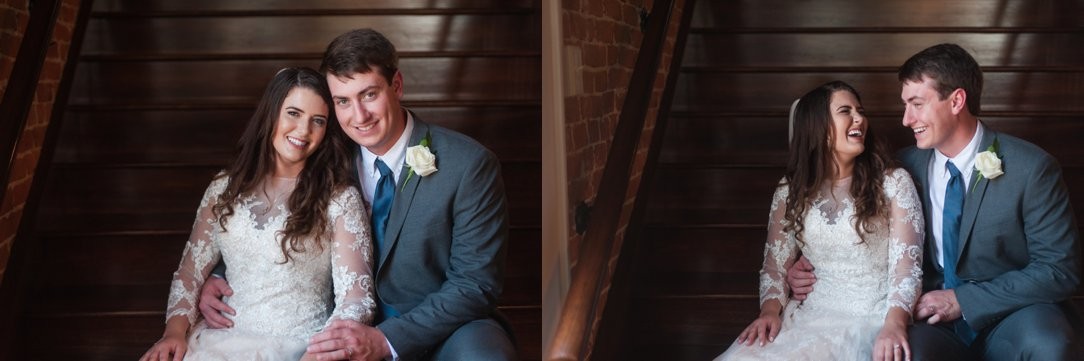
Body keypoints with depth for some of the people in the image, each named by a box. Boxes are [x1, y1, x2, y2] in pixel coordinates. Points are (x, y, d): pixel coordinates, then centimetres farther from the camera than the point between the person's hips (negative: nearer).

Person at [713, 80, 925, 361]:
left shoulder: (893, 183, 2)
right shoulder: (791, 191, 9)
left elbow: (906, 265, -6)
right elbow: (775, 266, 12)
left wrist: (894, 323, -23)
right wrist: (770, 310, -9)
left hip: (873, 319, -3)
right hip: (811, 315, 3)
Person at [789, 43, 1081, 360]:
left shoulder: (1031, 168, -7)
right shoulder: (907, 165, 5)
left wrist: (962, 300, -15)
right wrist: (819, 270, -4)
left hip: (1010, 318, -1)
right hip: (934, 320, 2)